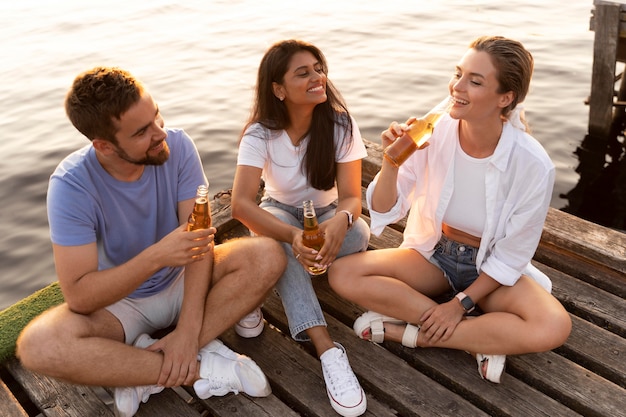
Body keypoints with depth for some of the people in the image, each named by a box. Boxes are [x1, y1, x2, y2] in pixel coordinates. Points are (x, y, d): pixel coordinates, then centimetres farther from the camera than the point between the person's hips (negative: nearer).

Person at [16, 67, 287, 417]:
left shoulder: (177, 146, -18)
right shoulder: (71, 185, -23)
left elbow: (199, 236, -20)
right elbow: (79, 296, -25)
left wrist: (188, 330, -29)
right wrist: (156, 256, -40)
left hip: (182, 282, 2)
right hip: (118, 302, -2)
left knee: (268, 256, -24)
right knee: (38, 345, -31)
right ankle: (203, 368, -22)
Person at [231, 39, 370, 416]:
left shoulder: (341, 125, -19)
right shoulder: (260, 133, -21)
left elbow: (351, 197, -23)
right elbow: (241, 203, -32)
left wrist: (341, 220, -49)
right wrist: (293, 236, -51)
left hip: (327, 214, 1)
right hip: (280, 213, -1)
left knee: (358, 233, -33)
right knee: (279, 239, -37)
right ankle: (327, 348, -42)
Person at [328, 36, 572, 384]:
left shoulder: (533, 165, -23)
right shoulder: (434, 134, -18)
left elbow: (511, 255, -12)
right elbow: (385, 211, -12)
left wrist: (461, 304, -16)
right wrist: (392, 161, -29)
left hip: (492, 270, -2)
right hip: (434, 254, 2)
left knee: (554, 327, -30)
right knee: (344, 274, -21)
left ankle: (411, 333, -17)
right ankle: (484, 338, -15)